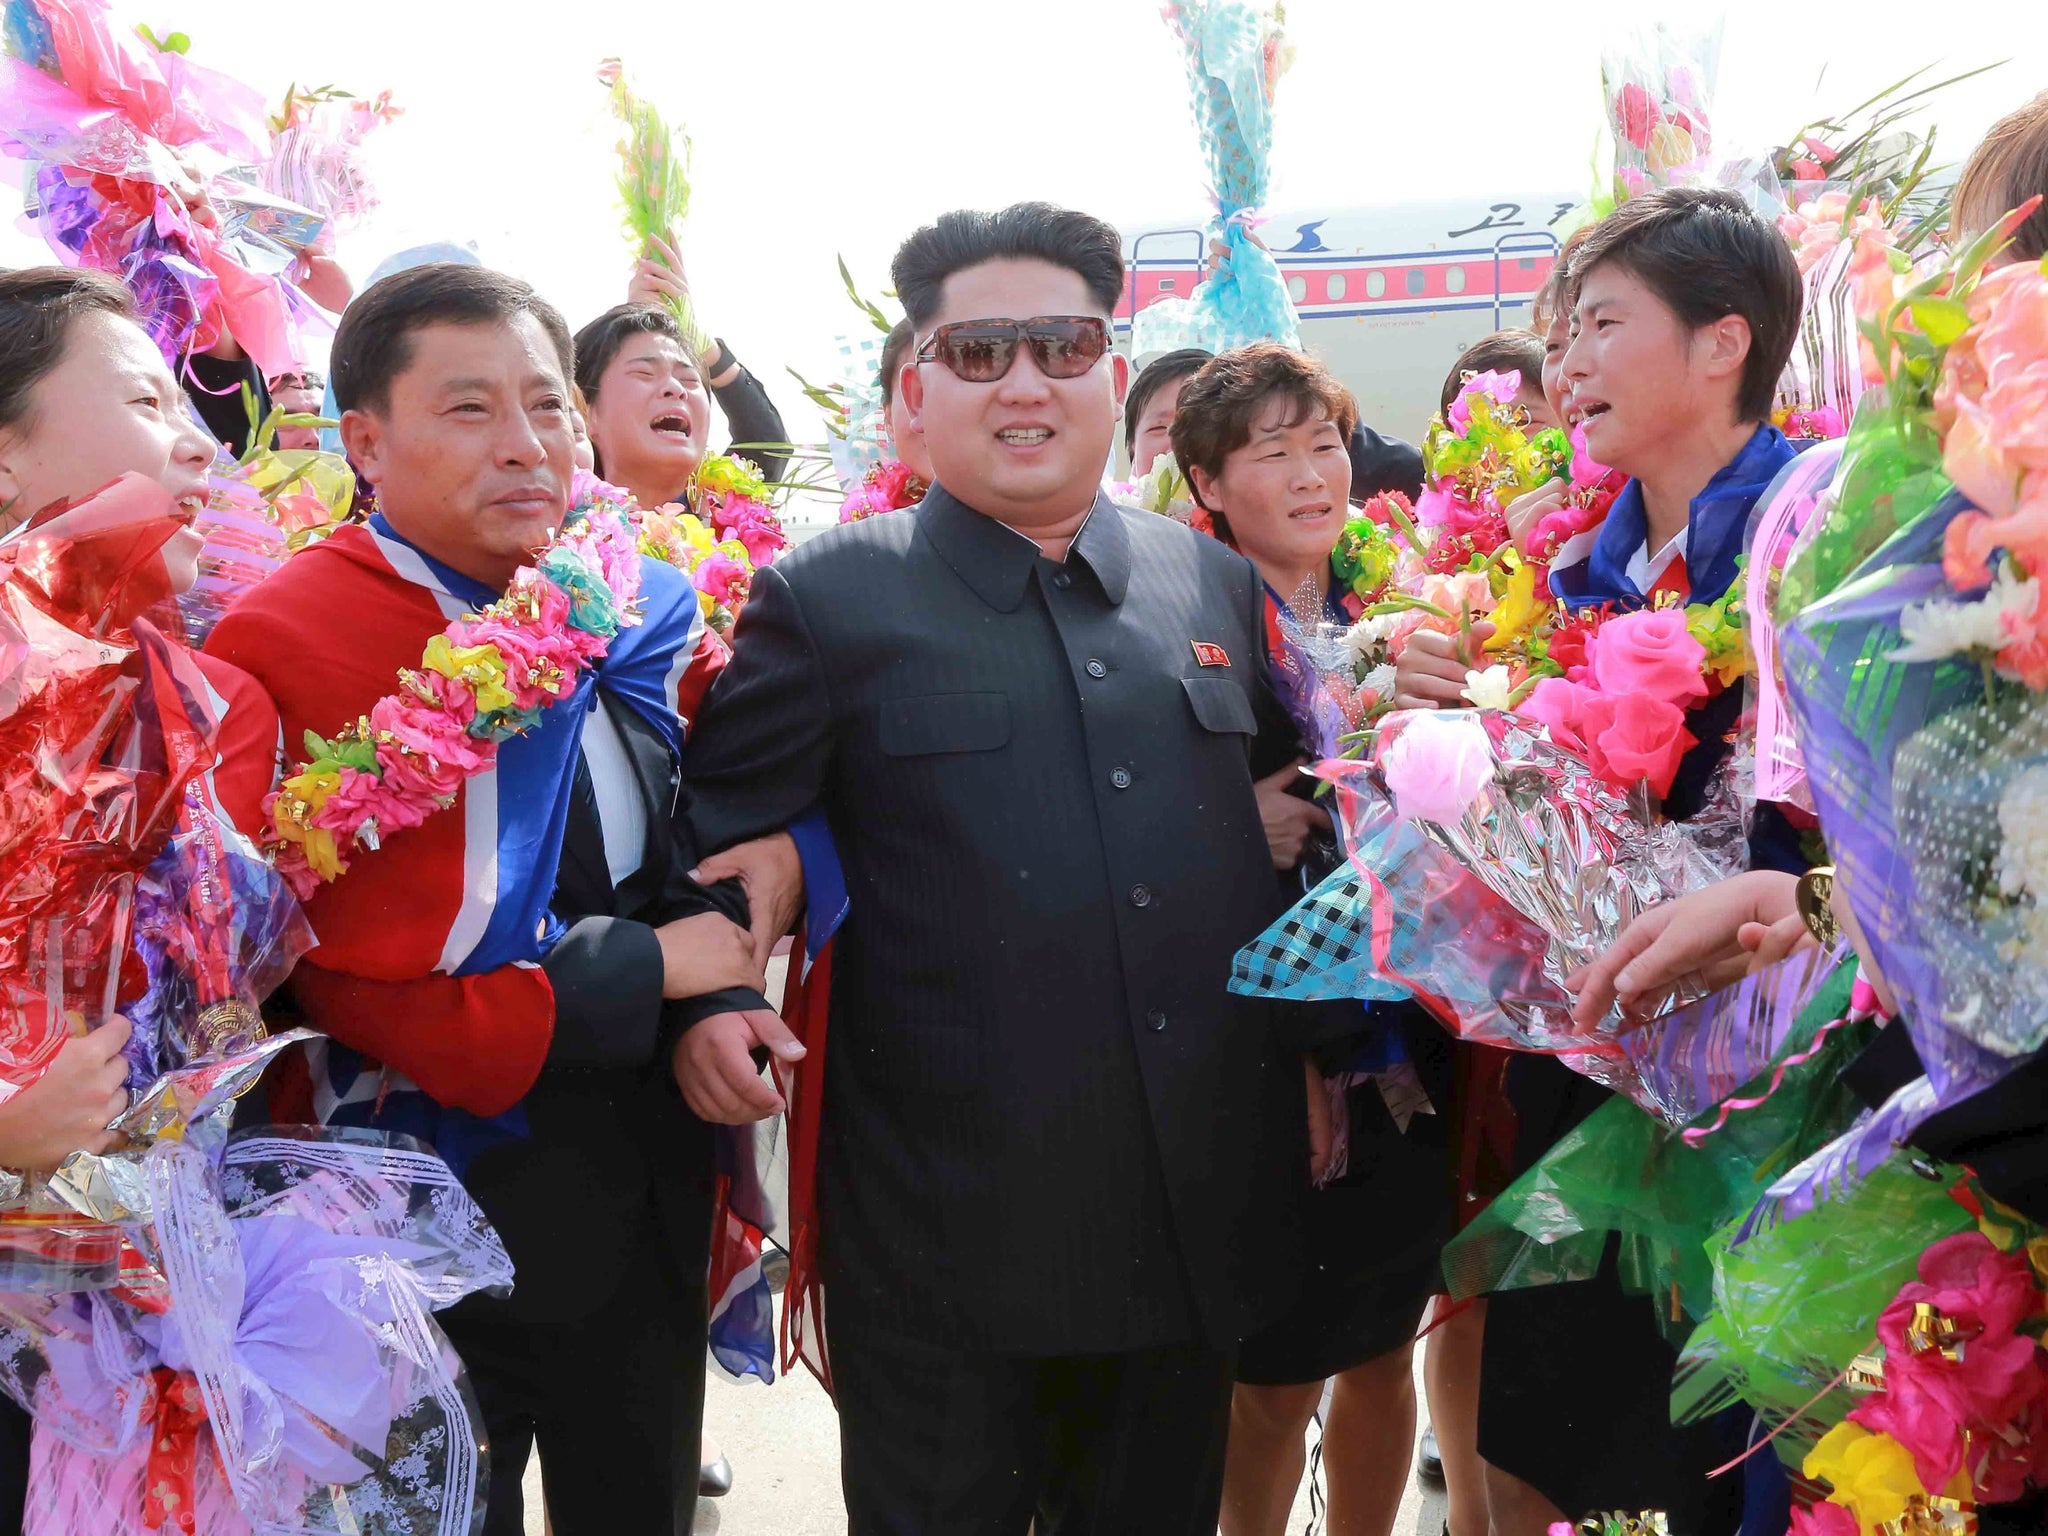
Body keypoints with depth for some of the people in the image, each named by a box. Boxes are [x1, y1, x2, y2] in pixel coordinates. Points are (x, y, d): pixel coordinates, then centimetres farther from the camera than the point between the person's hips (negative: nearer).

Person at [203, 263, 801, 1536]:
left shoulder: (647, 612, 0)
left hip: (651, 1188, 6)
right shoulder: (281, 651, -19)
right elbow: (349, 983, -21)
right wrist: (647, 970, -16)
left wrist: (719, 1001, -9)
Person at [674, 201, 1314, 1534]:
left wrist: (1314, 1054, 14)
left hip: (1200, 1219, 4)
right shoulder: (828, 599, -4)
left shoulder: (1220, 583, 8)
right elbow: (715, 828, 0)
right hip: (944, 1237, -3)